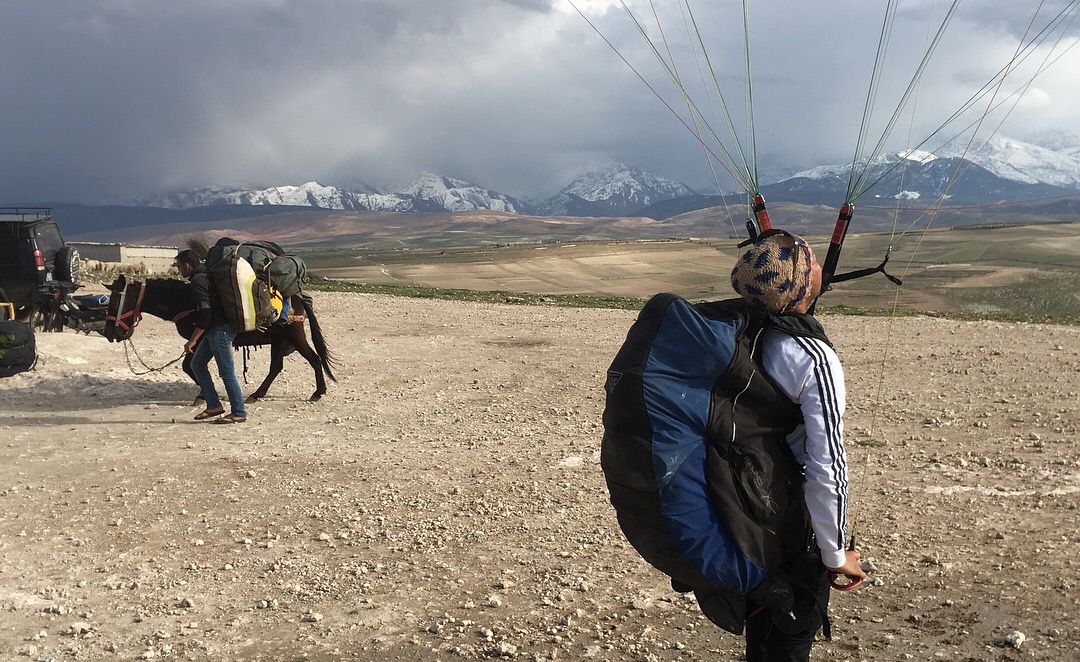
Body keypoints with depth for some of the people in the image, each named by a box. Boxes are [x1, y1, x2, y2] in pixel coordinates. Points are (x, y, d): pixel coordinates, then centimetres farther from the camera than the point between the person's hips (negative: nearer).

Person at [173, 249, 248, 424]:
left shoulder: (198, 282, -16)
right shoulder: (205, 274, 12)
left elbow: (205, 313, -23)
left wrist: (193, 340, -20)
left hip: (220, 331, -11)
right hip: (216, 330, 11)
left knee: (226, 371, -5)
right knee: (197, 364, 15)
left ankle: (239, 412, 2)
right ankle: (214, 405, 18)